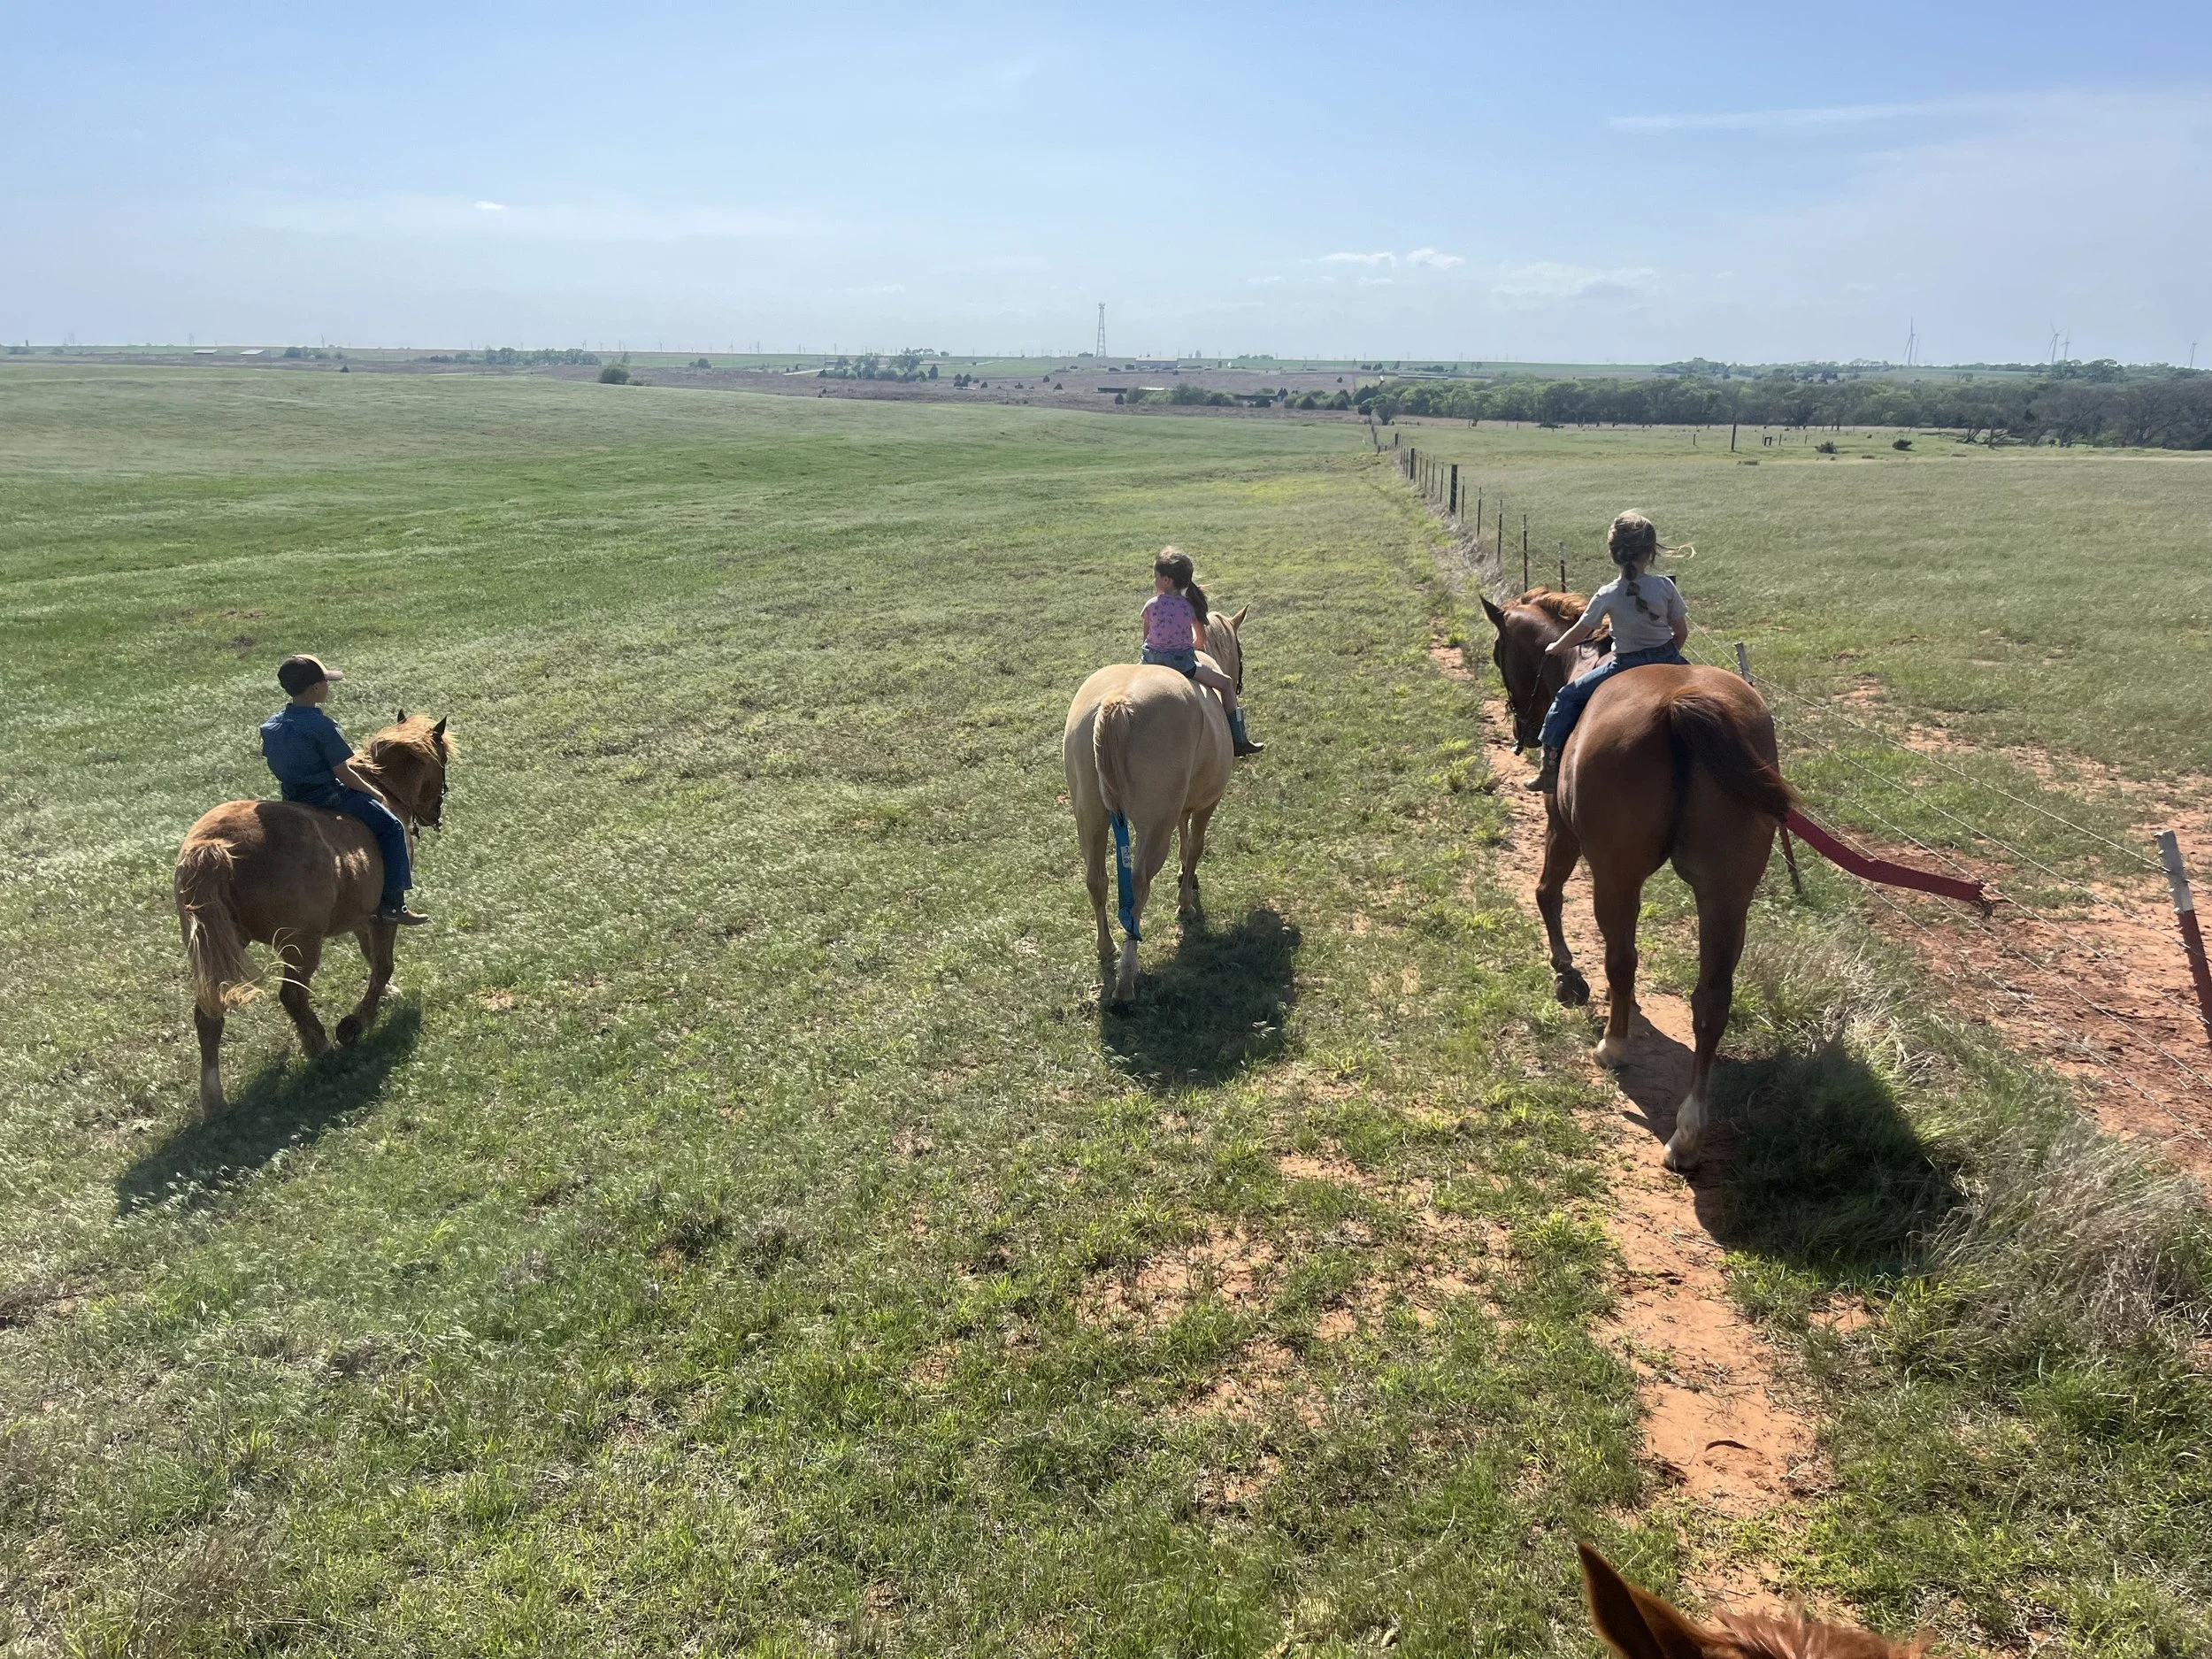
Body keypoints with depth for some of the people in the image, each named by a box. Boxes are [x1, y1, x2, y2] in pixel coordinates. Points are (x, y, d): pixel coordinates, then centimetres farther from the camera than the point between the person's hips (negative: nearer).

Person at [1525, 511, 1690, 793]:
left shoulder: (1607, 595, -9)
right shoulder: (1666, 587, -7)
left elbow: (1580, 632, 3)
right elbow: (1682, 632, 1)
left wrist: (1556, 648, 23)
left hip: (1627, 666, -2)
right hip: (1668, 660, 2)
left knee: (1568, 697, 12)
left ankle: (1551, 770, 8)